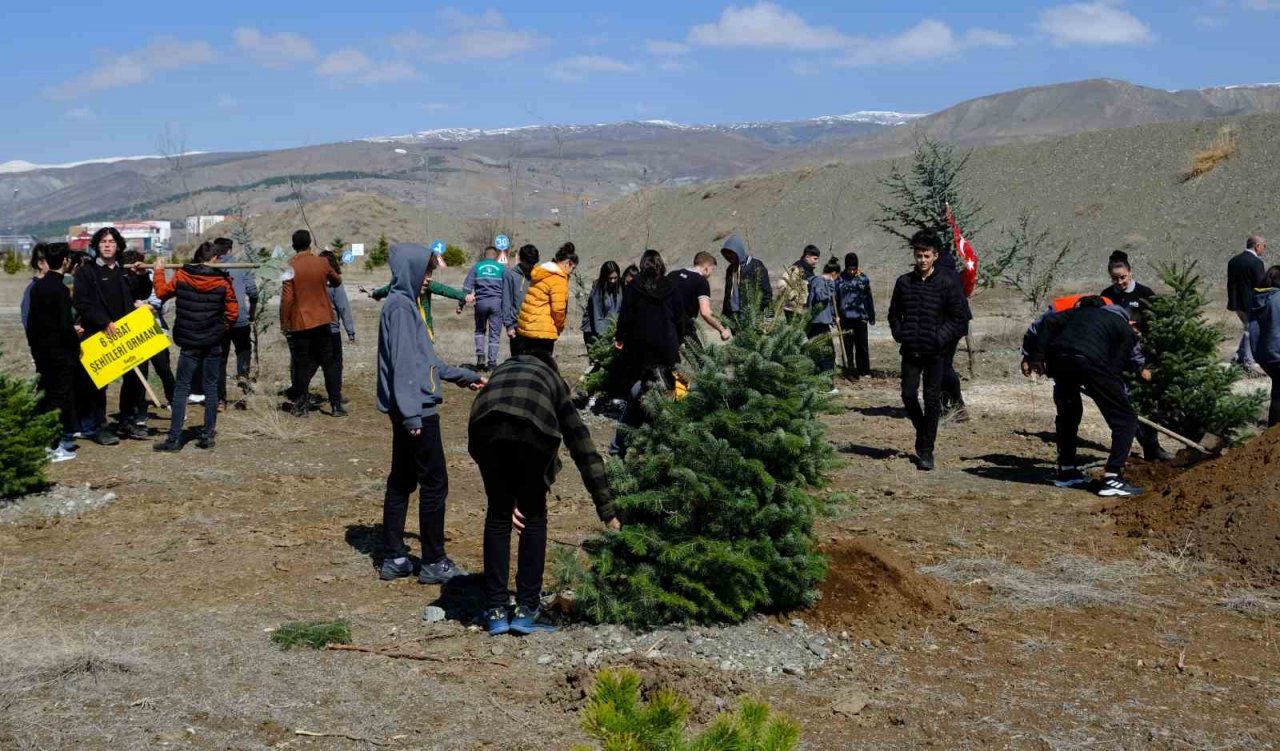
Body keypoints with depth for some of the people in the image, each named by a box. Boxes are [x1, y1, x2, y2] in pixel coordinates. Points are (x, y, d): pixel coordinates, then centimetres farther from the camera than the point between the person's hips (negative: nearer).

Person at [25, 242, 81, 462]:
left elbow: (31, 321, 13)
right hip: (60, 352, -7)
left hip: (41, 350, 8)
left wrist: (35, 346, 19)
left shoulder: (37, 287, 7)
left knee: (47, 395, 15)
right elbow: (66, 326, -22)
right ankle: (56, 446, 2)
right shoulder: (60, 289, -18)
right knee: (59, 396, 0)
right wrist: (75, 338, -4)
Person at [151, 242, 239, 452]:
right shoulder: (223, 281, -6)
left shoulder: (181, 276, -4)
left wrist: (159, 271, 27)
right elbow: (233, 312, -3)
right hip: (213, 343, 0)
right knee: (211, 387, 10)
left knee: (182, 388, 3)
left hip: (188, 342, 0)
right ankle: (208, 435, 11)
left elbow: (162, 292, 11)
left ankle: (174, 438, -1)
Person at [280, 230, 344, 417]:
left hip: (300, 324, -2)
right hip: (322, 322, 2)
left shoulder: (290, 268, -10)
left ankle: (301, 406, 7)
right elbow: (337, 280, 19)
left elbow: (287, 298, -13)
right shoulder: (322, 263, 0)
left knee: (302, 365, 6)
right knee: (329, 363, 8)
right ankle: (336, 405, 5)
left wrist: (284, 324, -4)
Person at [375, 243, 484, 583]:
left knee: (401, 482, 12)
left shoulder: (407, 304, 15)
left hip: (412, 411, 10)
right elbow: (403, 364, -21)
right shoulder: (400, 306, -15)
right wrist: (412, 413, -25)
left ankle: (394, 558, 19)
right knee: (435, 483, -3)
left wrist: (463, 376, 28)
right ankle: (434, 562, 5)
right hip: (416, 411, -10)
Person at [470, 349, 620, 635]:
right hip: (532, 429, -1)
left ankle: (496, 613, 23)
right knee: (534, 518, 20)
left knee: (498, 517, 21)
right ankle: (525, 611, 22)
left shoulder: (502, 371, 42)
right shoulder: (554, 381, 37)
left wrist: (508, 499, 37)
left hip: (486, 426, 1)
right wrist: (606, 509, 37)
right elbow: (583, 448, 35)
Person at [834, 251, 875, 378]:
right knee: (847, 346, 2)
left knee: (862, 345, 3)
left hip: (861, 317, 1)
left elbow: (869, 298, 13)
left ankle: (864, 370, 12)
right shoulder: (840, 279, 1)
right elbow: (835, 299, 4)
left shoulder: (863, 278, 5)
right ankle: (849, 370, 9)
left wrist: (872, 316, 15)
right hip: (845, 317, -1)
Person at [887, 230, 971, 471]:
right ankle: (922, 432, 28)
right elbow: (894, 313, 19)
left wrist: (940, 338, -12)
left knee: (932, 399, -1)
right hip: (910, 351, 3)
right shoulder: (904, 282, 6)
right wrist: (900, 334, 3)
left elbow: (960, 317, -5)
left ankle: (926, 450, 7)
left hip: (936, 353, -3)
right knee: (908, 395, 0)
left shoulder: (948, 282, -5)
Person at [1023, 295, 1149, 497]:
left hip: (1057, 357, 5)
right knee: (1125, 419, 10)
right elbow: (1116, 365, 11)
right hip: (1090, 361, -5)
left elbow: (1048, 321, 17)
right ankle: (1112, 478, 0)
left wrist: (1035, 356, 13)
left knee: (1068, 411, 30)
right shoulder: (1125, 329, 24)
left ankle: (1066, 471, 34)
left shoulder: (1081, 311, 34)